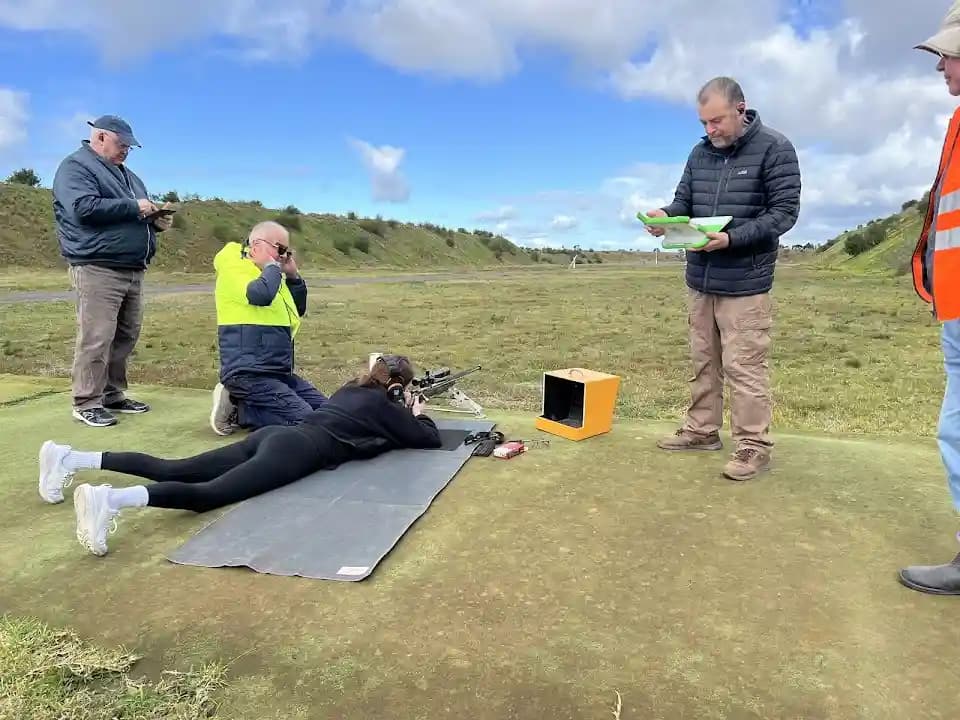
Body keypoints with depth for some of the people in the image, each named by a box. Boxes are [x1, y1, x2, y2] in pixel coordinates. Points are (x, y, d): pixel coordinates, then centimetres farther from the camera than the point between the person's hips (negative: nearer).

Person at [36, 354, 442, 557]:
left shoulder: (353, 389, 29)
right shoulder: (384, 405, 7)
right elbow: (430, 441, 12)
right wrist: (419, 415, 31)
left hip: (276, 435, 8)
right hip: (296, 451, -8)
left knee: (172, 470, 3)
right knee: (207, 494, -25)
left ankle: (69, 458, 1)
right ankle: (112, 500, -45)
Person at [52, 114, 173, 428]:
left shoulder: (126, 174, 25)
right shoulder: (75, 166, -3)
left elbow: (138, 218, 29)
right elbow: (84, 207, -20)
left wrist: (155, 222, 7)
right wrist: (133, 207, -14)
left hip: (132, 270, 9)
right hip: (98, 269, -9)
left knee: (126, 336, 10)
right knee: (96, 338, -10)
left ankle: (113, 395, 19)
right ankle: (87, 403, -3)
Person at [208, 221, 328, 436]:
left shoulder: (267, 273, 18)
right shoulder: (234, 270, -8)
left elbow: (299, 310, 24)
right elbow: (262, 295, -30)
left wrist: (293, 276, 10)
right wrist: (272, 267, -10)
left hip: (278, 371, 10)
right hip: (249, 373, -9)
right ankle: (237, 410, -5)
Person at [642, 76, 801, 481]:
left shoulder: (774, 149, -7)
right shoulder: (700, 153, 10)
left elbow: (785, 211, -12)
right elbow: (683, 201, 11)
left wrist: (732, 239, -24)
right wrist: (665, 216, -13)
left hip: (745, 283, -6)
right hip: (699, 280, 6)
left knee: (744, 367, -4)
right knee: (703, 361, 14)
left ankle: (754, 446, 7)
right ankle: (701, 430, 27)